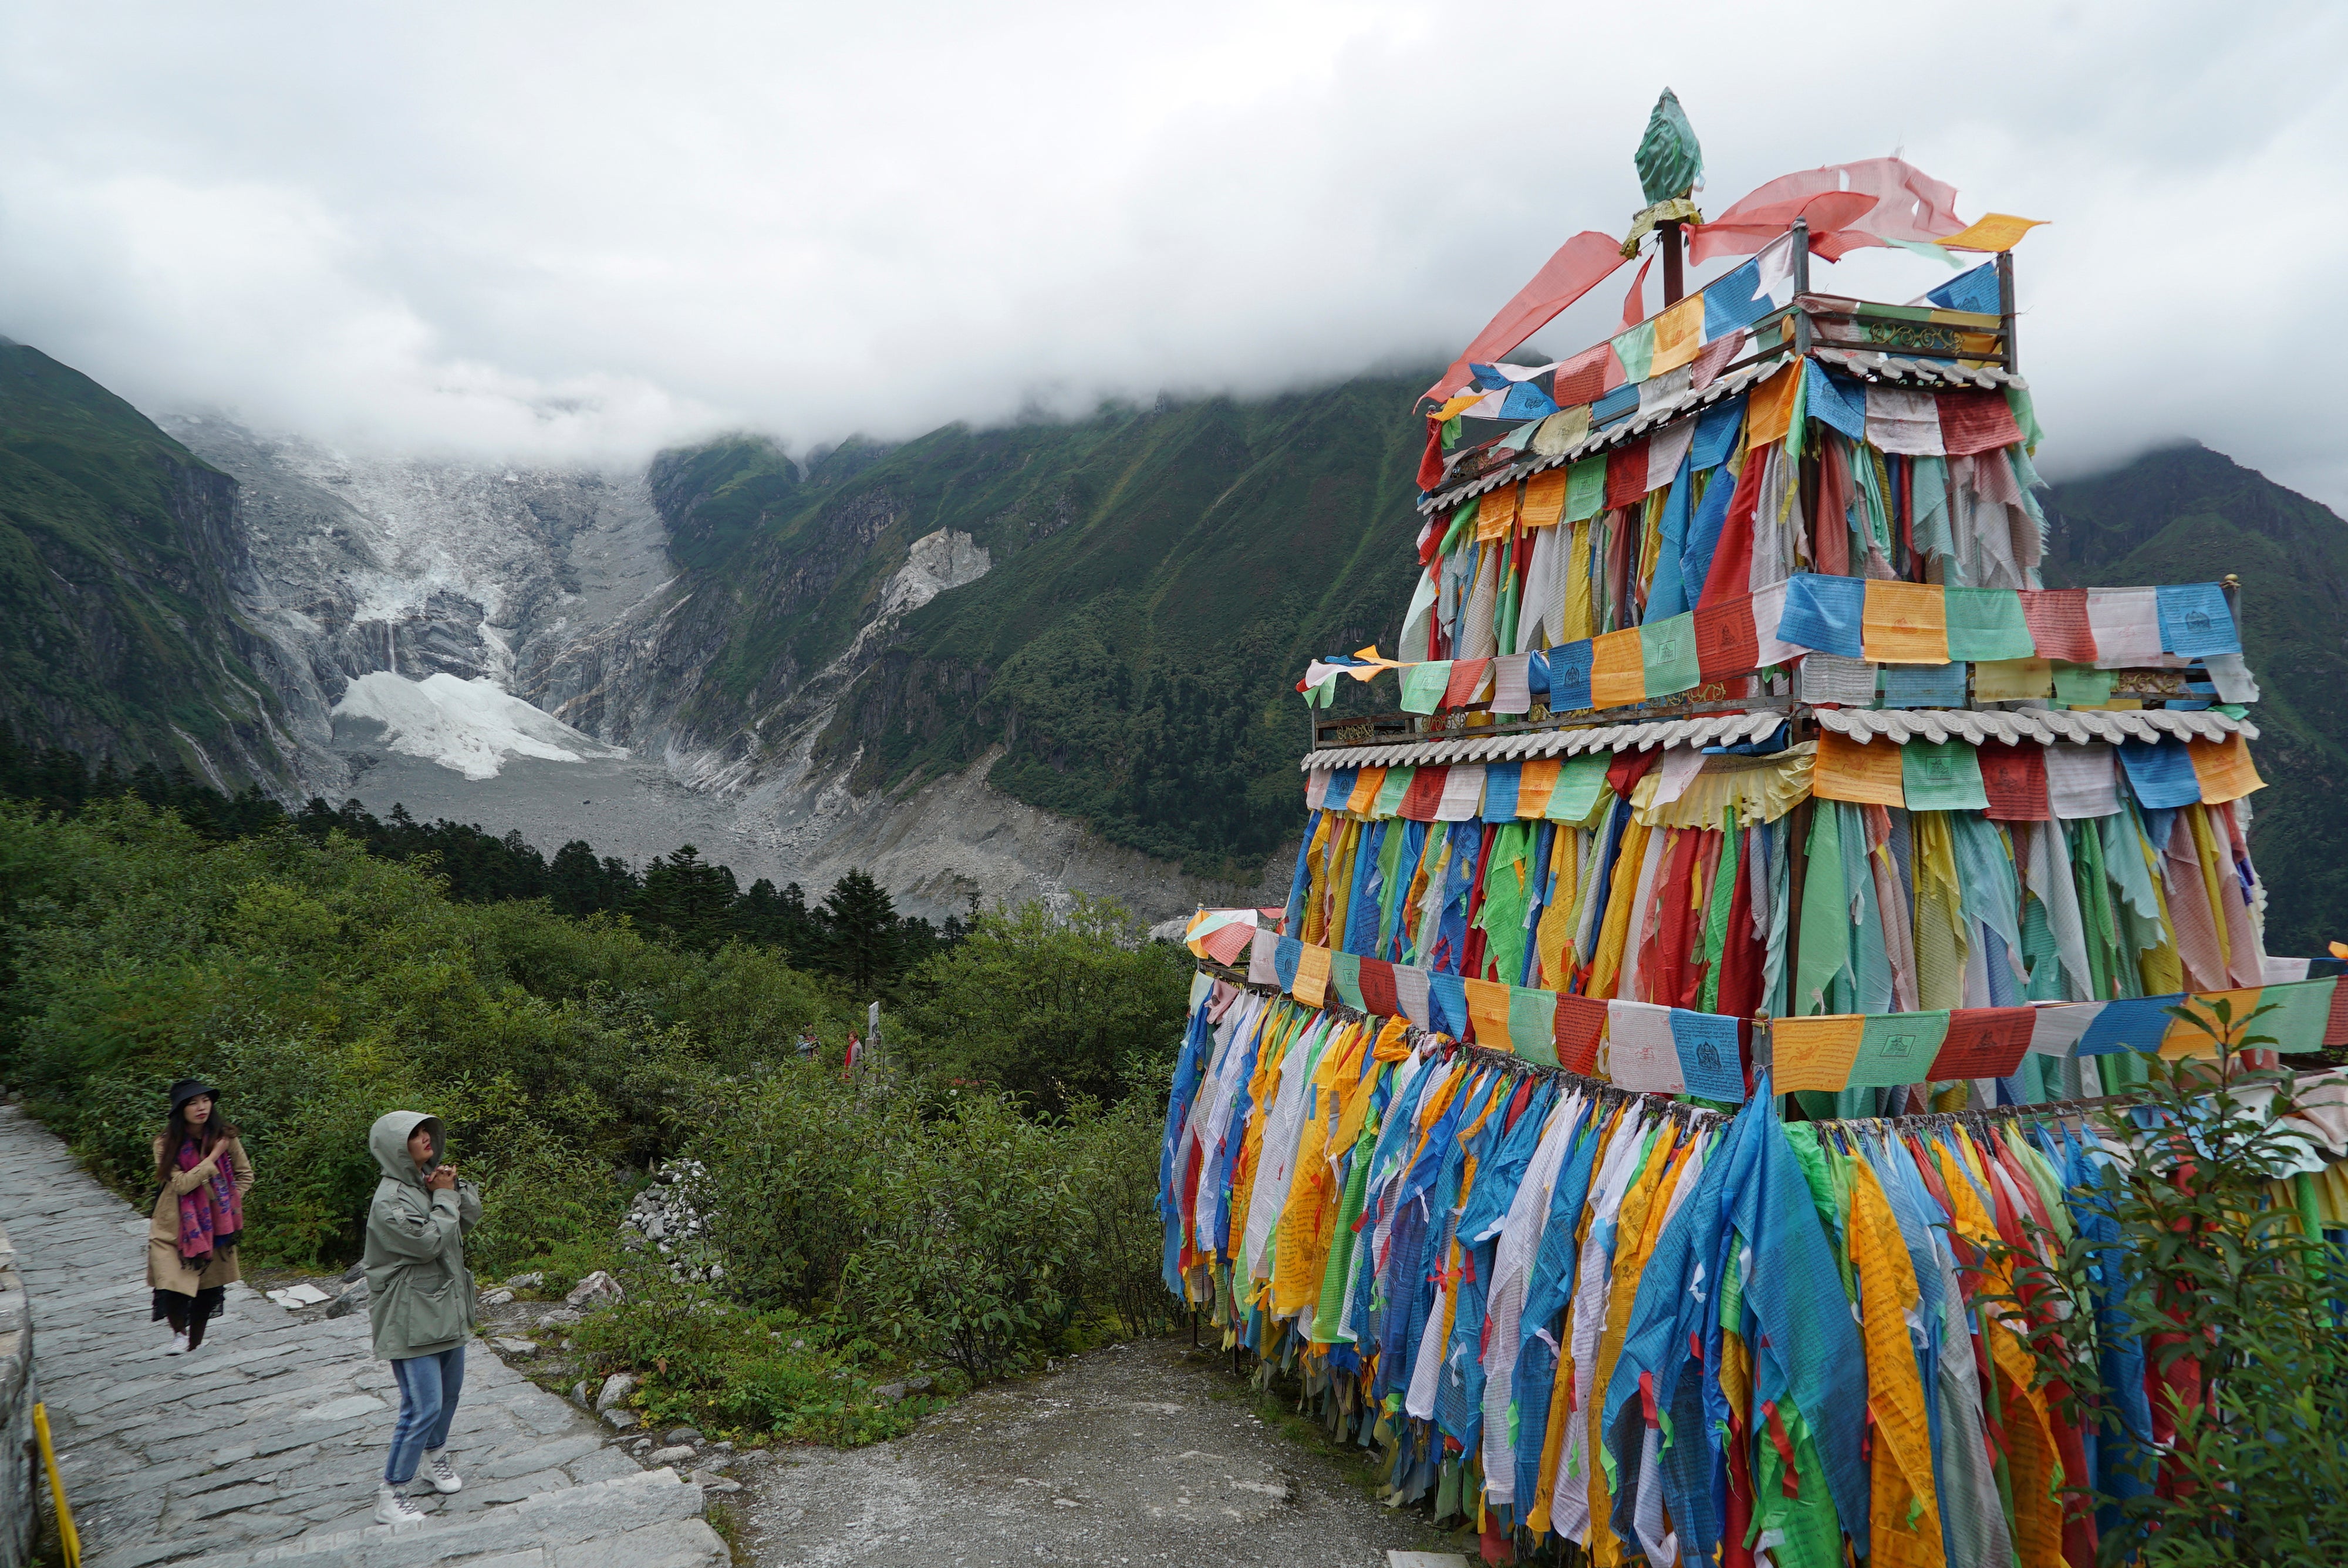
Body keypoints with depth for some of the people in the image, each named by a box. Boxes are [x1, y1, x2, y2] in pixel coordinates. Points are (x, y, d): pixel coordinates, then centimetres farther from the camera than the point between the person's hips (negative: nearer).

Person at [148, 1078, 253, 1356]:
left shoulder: (226, 1138, -3)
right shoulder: (167, 1145, -9)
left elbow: (245, 1175, 10)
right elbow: (181, 1184, -19)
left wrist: (228, 1202, -2)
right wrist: (214, 1156, -20)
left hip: (214, 1226, 2)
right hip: (174, 1227, -2)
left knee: (208, 1289, 9)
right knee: (171, 1289, -14)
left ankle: (194, 1343, 31)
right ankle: (180, 1333, 16)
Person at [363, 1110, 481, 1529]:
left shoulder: (425, 1181, 5)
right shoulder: (390, 1201, -20)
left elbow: (471, 1214, 7)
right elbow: (429, 1242, -24)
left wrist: (455, 1187, -10)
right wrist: (445, 1197, -15)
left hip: (446, 1306, 9)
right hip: (411, 1317, -9)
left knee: (451, 1390, 21)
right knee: (424, 1407, -9)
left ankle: (435, 1455, 42)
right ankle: (390, 1496, 4)